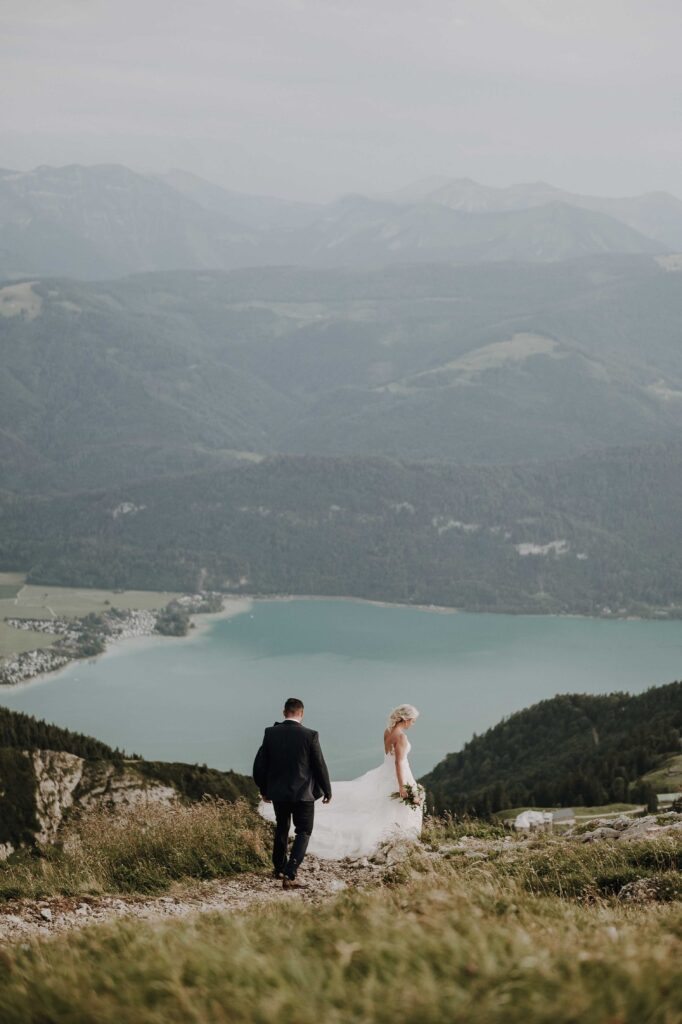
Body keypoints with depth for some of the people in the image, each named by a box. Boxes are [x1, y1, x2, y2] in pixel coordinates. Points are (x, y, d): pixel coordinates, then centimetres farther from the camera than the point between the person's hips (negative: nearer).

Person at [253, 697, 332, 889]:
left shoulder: (271, 733, -5)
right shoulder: (310, 735, -13)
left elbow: (260, 765, 0)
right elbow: (319, 765, -7)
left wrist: (264, 790, 15)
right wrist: (327, 791, 7)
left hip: (278, 793, 4)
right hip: (303, 794, -4)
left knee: (282, 828, 24)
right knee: (303, 832, 4)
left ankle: (279, 868, 38)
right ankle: (289, 875, -11)